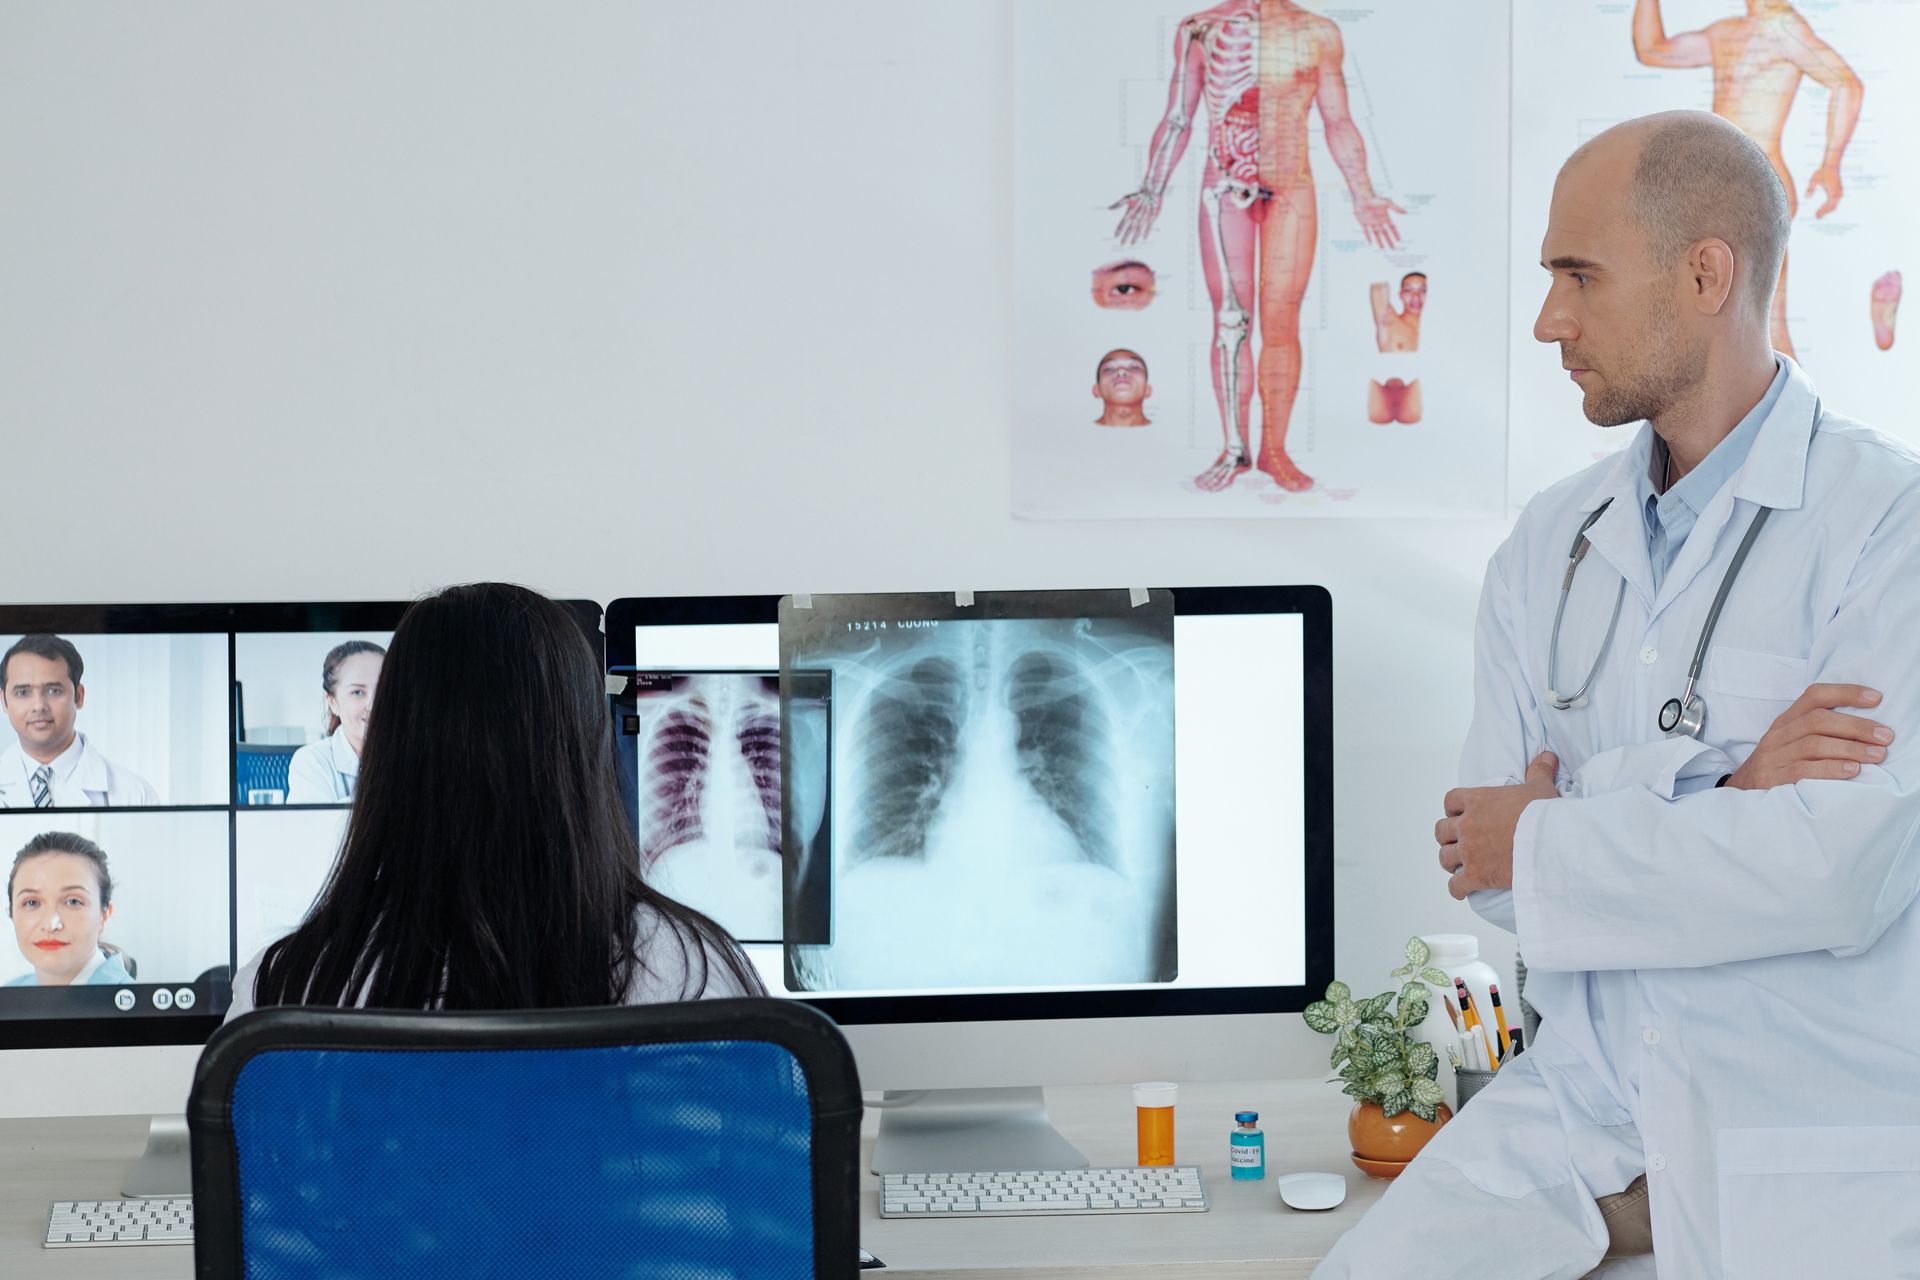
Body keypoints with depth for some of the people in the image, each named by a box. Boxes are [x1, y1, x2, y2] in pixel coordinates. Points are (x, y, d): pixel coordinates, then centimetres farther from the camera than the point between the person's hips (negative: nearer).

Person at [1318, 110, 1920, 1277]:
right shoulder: (1549, 546, 9)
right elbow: (1484, 861, 2)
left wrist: (1540, 847, -9)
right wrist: (1719, 796, -14)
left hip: (1804, 1159, -5)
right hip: (1578, 1103, 5)